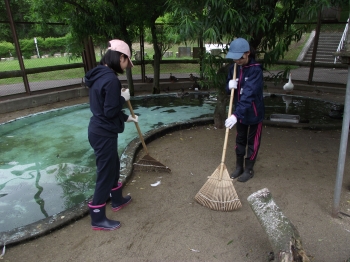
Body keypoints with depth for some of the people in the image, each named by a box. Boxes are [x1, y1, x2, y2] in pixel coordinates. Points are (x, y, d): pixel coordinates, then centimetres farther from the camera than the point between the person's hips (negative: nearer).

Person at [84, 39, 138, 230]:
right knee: (105, 174, 3)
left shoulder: (99, 75, 9)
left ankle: (117, 200, 44)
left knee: (113, 166, 24)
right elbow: (110, 111, -23)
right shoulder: (111, 79, -22)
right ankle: (98, 219, 19)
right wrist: (123, 98, -7)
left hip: (98, 130, 10)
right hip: (104, 134, -10)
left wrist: (127, 118, 22)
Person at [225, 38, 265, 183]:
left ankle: (249, 170, 25)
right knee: (240, 140, 17)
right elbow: (229, 89, 8)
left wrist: (236, 114, -42)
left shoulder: (256, 70, -23)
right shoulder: (234, 68, -2)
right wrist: (230, 86, -17)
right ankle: (239, 167, 33)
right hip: (240, 112, 6)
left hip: (254, 113, -6)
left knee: (252, 142, 10)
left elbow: (248, 95, -33)